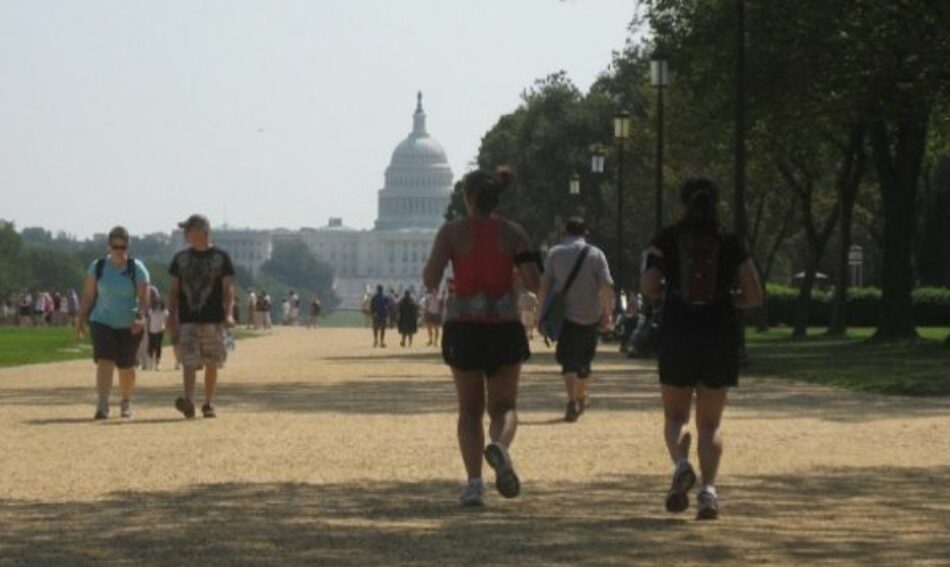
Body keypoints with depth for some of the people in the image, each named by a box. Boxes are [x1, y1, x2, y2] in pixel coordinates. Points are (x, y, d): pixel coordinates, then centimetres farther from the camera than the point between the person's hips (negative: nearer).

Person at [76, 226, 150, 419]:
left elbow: (144, 297, -9)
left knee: (126, 366, 8)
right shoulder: (97, 266, 2)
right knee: (104, 362, -16)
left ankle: (126, 402, 31)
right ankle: (103, 405, -23)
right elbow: (88, 296, 7)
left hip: (129, 325, 0)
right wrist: (81, 318, 3)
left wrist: (141, 317, -25)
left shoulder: (137, 269, -3)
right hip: (102, 322, 0)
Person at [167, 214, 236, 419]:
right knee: (189, 362, -12)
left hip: (213, 320, -1)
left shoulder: (221, 257, 2)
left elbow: (228, 289, -3)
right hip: (187, 321, 2)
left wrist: (229, 314, -17)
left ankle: (209, 405, 16)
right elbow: (174, 291, 13)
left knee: (212, 364, 5)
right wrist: (172, 318, 5)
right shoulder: (181, 258, 11)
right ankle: (189, 402, -25)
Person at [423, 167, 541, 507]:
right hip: (504, 327, 0)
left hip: (463, 329, 0)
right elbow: (534, 284, -7)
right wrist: (531, 262, 14)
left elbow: (431, 281, -10)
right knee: (504, 406, 11)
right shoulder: (513, 233, 1)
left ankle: (474, 480, -3)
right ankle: (500, 445, -23)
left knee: (469, 410, 12)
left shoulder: (452, 232, -2)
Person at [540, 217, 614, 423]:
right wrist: (607, 314, -3)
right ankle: (581, 399, 31)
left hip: (563, 315, -1)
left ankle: (572, 400, -22)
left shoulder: (555, 254, 2)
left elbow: (544, 286, -1)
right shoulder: (595, 254, 1)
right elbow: (607, 286, -7)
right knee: (584, 360, 17)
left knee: (568, 360, -3)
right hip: (590, 316, 1)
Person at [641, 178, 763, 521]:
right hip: (720, 338, 1)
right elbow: (755, 297, 1)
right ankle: (708, 488, -10)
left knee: (675, 417, 14)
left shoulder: (667, 240, 0)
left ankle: (681, 465, -15)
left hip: (677, 336, -1)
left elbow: (647, 288, -8)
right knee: (709, 423, 9)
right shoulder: (730, 244, 3)